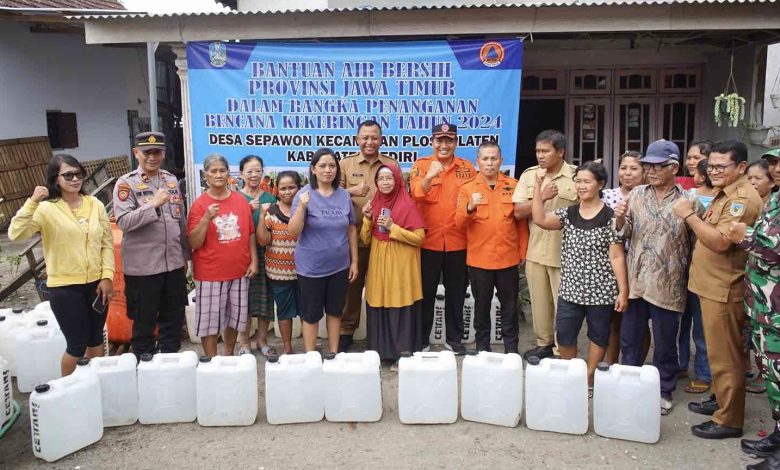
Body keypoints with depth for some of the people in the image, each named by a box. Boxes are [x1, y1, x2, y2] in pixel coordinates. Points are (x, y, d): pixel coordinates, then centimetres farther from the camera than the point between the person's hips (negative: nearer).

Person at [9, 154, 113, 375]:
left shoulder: (95, 204, 2)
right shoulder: (46, 209, -8)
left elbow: (107, 243, 4)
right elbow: (15, 234, -21)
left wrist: (107, 276, -3)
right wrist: (32, 202, -29)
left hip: (95, 283, 4)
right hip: (65, 287, -3)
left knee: (96, 338, 16)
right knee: (77, 344, 2)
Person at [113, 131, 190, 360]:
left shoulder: (172, 181, 10)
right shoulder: (126, 183, -6)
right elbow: (123, 222, -17)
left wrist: (185, 255, 16)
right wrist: (153, 204, -25)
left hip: (174, 264, 5)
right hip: (142, 267, -5)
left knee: (173, 320, 15)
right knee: (144, 324, 8)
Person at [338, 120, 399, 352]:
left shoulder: (392, 164, 6)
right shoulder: (346, 164, 4)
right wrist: (351, 190, -18)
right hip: (353, 237, -1)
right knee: (351, 285, 7)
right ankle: (346, 332, 19)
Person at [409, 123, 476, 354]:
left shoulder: (467, 168, 5)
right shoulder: (421, 165, -1)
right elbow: (416, 194, -18)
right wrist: (429, 177, -35)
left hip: (458, 241, 2)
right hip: (428, 240, -2)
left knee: (456, 292, 12)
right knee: (426, 291, 9)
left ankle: (454, 339, 26)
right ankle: (421, 340, 21)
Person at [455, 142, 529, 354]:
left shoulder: (513, 186, 3)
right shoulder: (467, 188, 0)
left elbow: (521, 222, 7)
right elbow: (459, 221, -9)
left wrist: (522, 252, 5)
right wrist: (470, 207, -29)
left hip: (508, 257, 1)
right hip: (479, 258, -1)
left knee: (509, 305, 10)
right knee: (482, 305, 10)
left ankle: (511, 348, 21)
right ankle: (482, 347, 22)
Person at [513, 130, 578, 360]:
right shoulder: (529, 175, 4)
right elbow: (518, 211, -2)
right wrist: (542, 197, -17)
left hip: (565, 253, -3)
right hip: (536, 252, 3)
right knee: (540, 302, 14)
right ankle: (544, 344, 29)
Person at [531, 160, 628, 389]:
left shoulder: (610, 217, -7)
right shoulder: (568, 213, 4)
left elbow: (617, 256, -8)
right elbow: (540, 219, -12)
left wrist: (623, 291, -10)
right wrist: (538, 186, -14)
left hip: (600, 291, -3)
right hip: (570, 289, 3)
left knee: (598, 336, 12)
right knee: (564, 337, 6)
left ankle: (589, 380, 28)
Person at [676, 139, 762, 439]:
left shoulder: (743, 198, -17)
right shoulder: (724, 194, 16)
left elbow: (720, 241, -26)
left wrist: (689, 215, -19)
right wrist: (693, 217, 6)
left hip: (724, 289, -10)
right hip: (712, 284, 10)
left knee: (724, 356, -2)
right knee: (718, 352, 20)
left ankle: (729, 420, 8)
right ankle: (720, 401, 33)